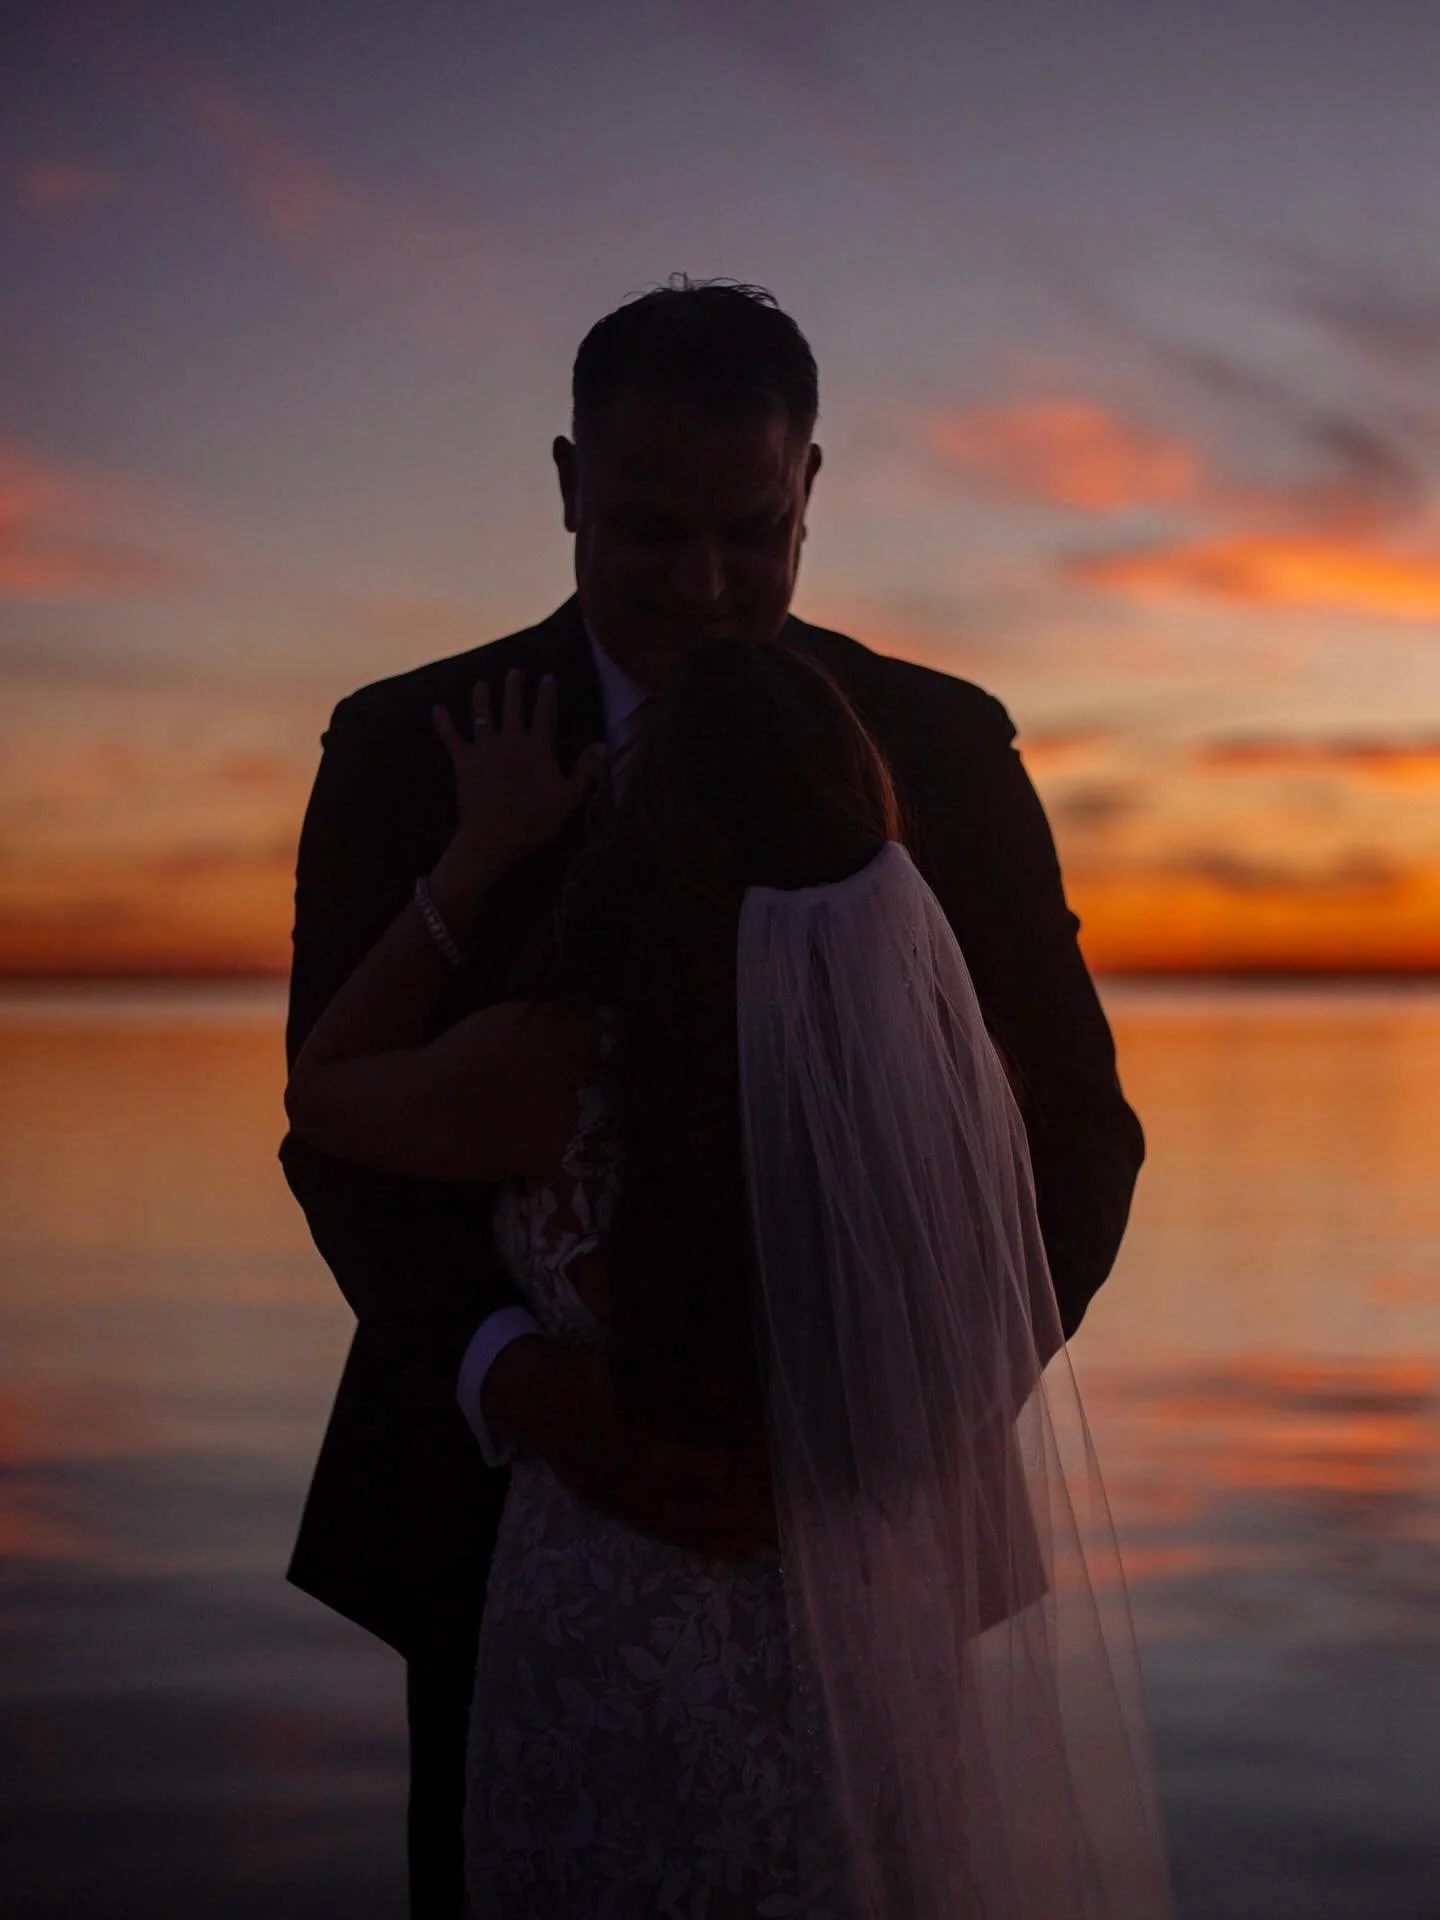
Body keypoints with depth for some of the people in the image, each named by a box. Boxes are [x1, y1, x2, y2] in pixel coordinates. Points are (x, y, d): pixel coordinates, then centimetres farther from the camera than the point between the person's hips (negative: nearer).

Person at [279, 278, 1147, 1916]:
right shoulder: (410, 750, -6)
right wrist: (515, 1377, -29)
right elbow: (348, 1135, -10)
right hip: (508, 1478, 0)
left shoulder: (942, 753, -4)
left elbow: (1072, 1130, -6)